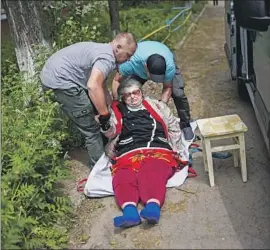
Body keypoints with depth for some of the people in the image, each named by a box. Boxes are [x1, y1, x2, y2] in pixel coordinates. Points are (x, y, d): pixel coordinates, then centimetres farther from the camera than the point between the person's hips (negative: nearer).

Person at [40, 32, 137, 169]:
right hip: (60, 80, -11)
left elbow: (101, 84, 24)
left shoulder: (103, 51, 16)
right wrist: (105, 115, -21)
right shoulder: (107, 57, -17)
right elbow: (93, 86, -31)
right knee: (91, 128, -5)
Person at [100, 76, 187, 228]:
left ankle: (153, 207, -56)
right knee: (123, 177, -33)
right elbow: (110, 132, 12)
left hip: (157, 150, -1)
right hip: (128, 153, 1)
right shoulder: (117, 111, 27)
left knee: (152, 175, -35)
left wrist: (176, 150, 16)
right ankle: (129, 210, -53)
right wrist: (105, 124, -10)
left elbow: (173, 128, 28)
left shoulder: (156, 106, 28)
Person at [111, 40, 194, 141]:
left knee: (178, 93, -19)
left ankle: (186, 125, 1)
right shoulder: (133, 62, -45)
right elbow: (116, 80, -30)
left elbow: (167, 88, -25)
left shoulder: (169, 66, -43)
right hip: (139, 69, 1)